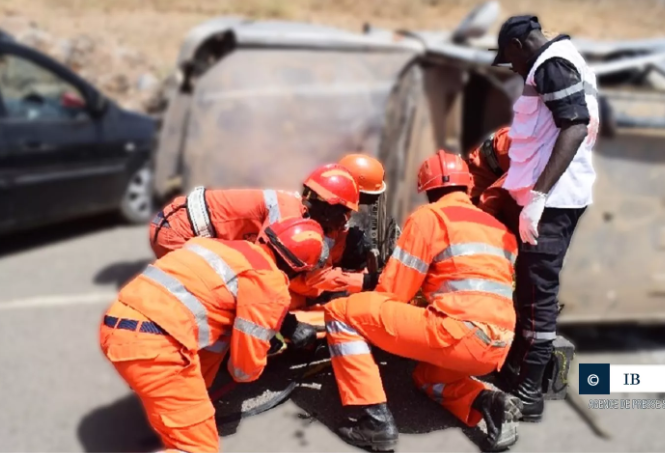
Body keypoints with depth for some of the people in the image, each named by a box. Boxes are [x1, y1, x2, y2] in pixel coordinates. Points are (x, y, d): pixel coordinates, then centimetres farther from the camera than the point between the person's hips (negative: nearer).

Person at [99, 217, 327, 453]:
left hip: (115, 324, 9)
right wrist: (243, 373, 25)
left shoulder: (224, 246, 21)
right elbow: (247, 361, 1)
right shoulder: (271, 283, -1)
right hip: (153, 343, -9)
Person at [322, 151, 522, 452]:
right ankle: (490, 403, 10)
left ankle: (375, 421, -5)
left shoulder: (428, 216, 1)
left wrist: (373, 326, 22)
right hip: (496, 349, 8)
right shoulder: (497, 227, 22)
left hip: (459, 335, -8)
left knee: (341, 312, 0)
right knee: (426, 375, 38)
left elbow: (392, 293, 1)